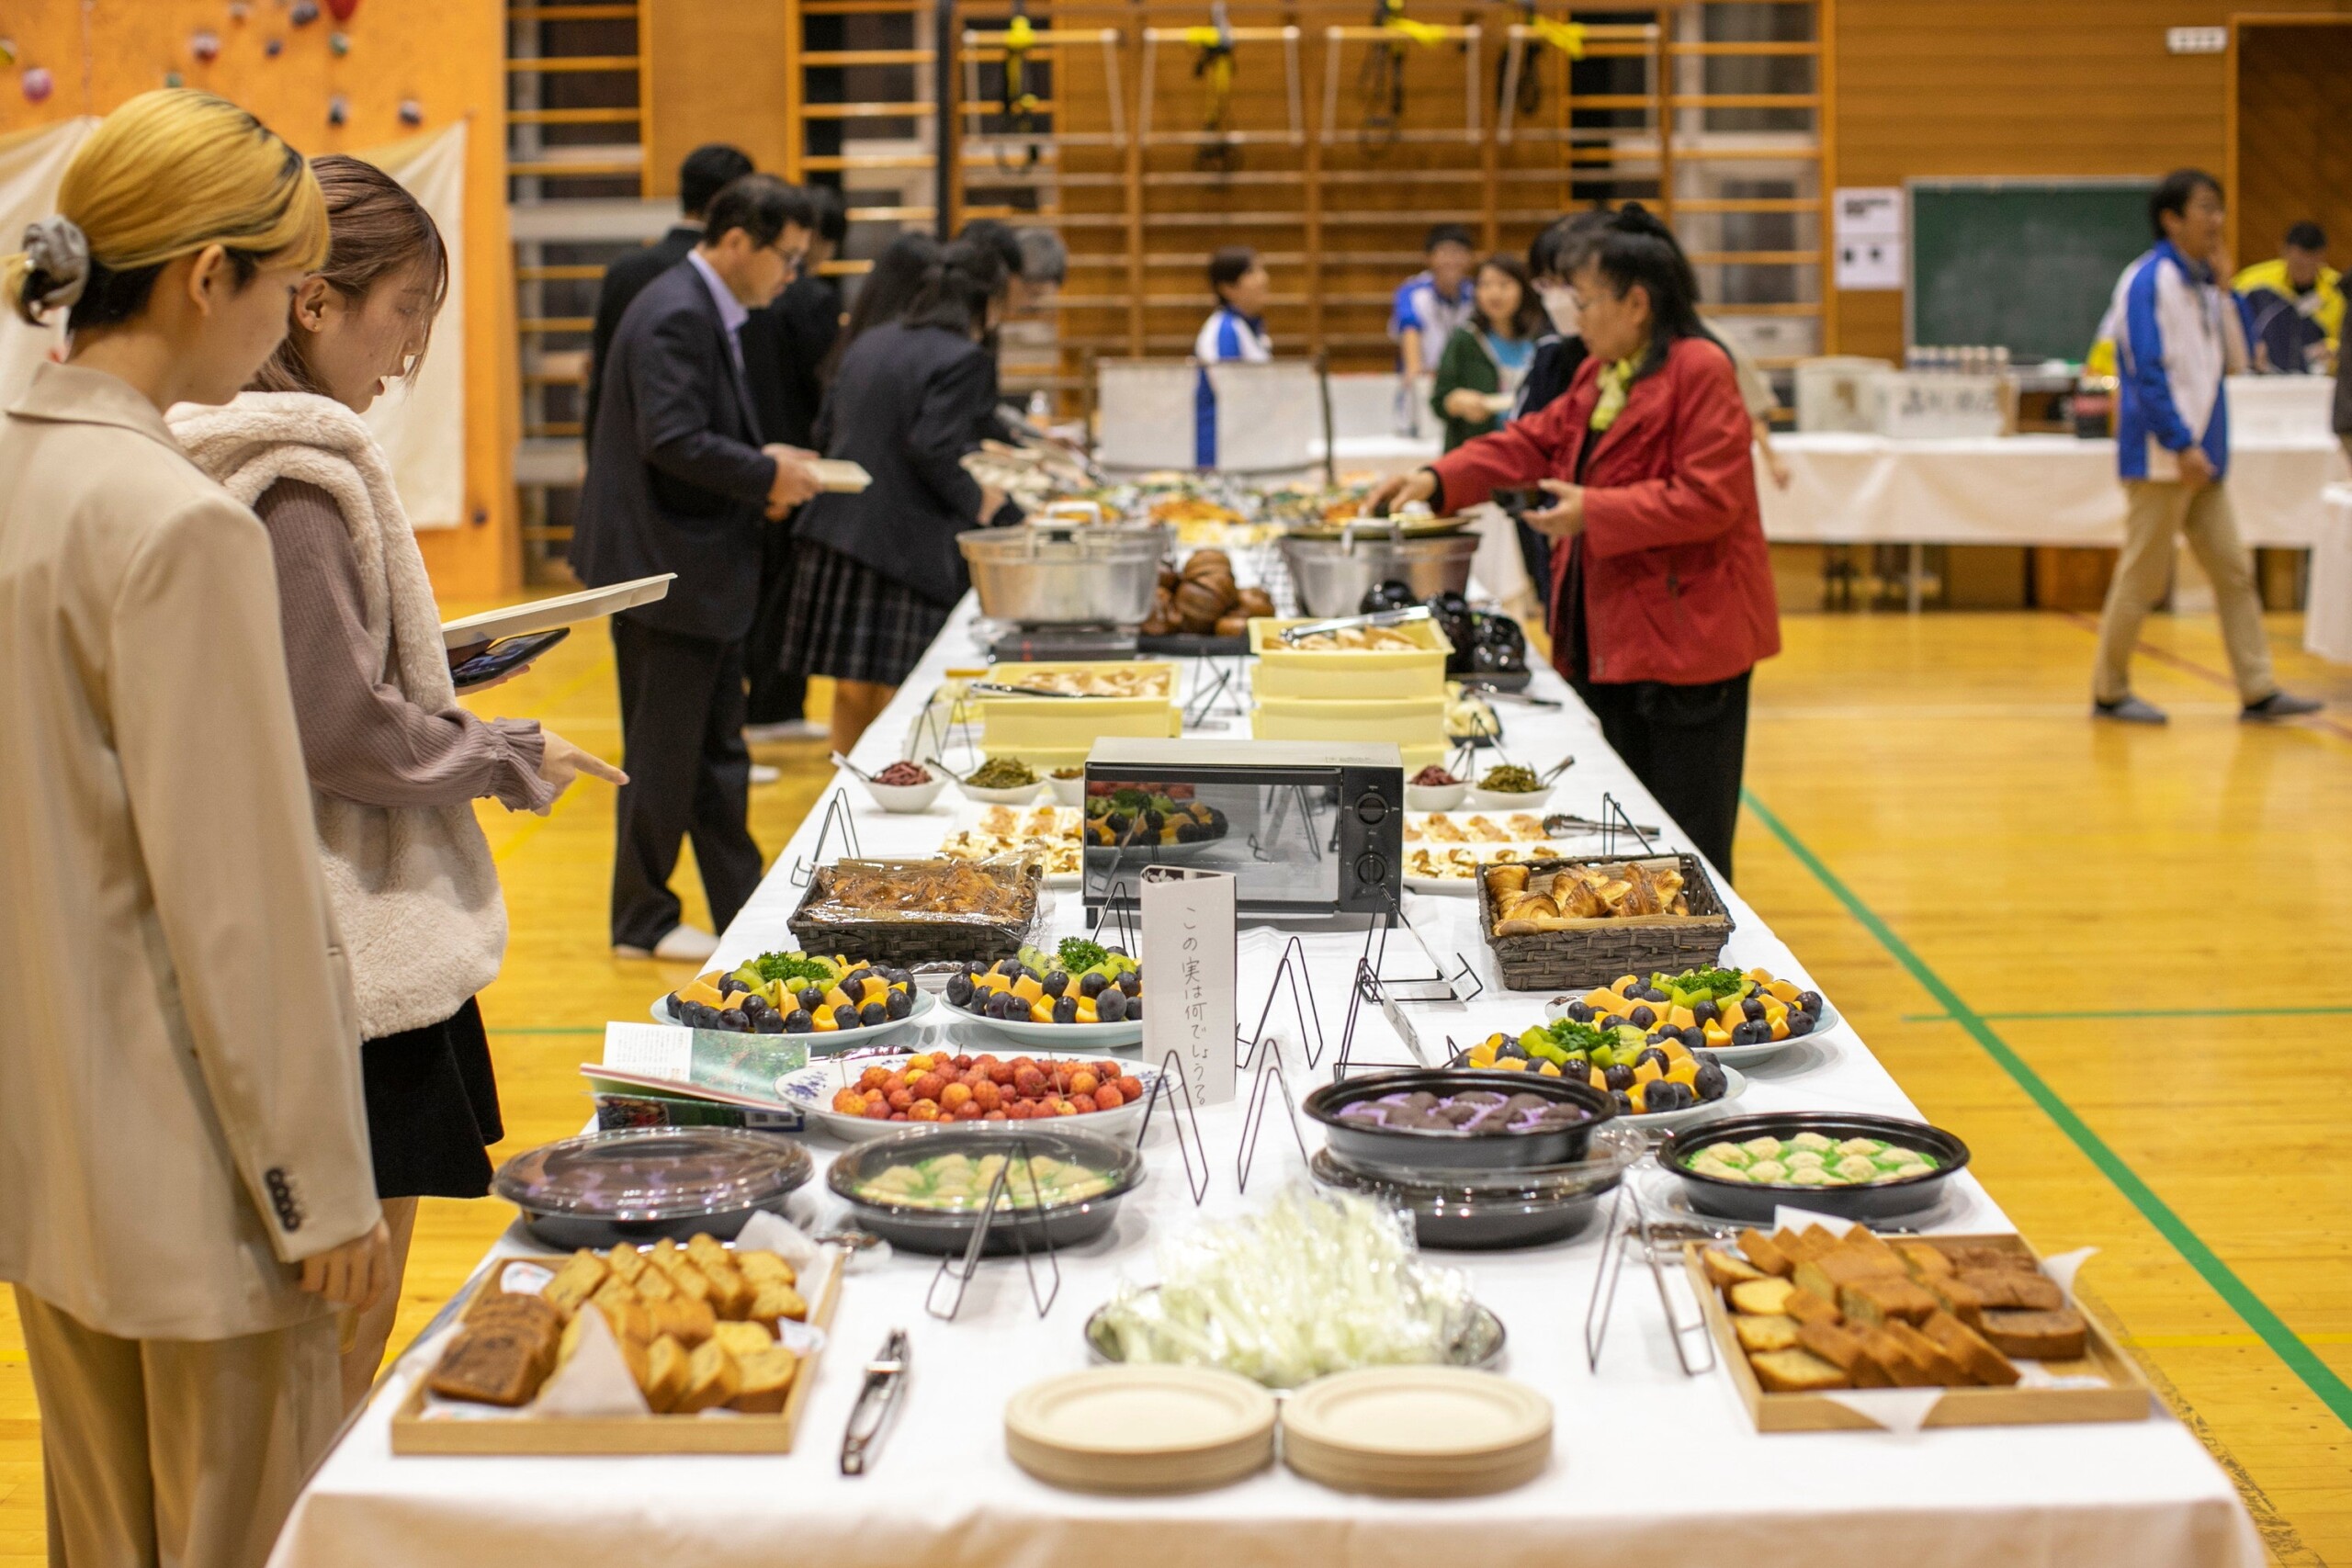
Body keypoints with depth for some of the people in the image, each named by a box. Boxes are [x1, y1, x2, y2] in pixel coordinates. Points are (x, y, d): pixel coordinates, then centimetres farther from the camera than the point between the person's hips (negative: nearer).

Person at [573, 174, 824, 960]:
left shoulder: (708, 312, 13)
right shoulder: (675, 317, -19)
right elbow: (672, 440, -28)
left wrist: (765, 465, 5)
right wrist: (767, 475, -17)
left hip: (704, 568, 11)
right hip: (664, 569, -10)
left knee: (718, 753, 15)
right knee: (663, 755, 1)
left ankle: (744, 913, 23)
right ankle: (643, 921, 13)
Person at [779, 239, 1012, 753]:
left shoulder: (869, 344, 15)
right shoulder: (964, 359, -10)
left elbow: (827, 428, 18)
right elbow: (933, 449, -19)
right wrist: (976, 502, -3)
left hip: (836, 534, 8)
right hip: (906, 548, -8)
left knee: (853, 691, 14)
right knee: (899, 697, -1)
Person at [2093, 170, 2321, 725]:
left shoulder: (2201, 283, 13)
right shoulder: (2148, 280, -11)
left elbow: (2235, 356, 13)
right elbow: (2146, 371, -17)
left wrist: (2224, 291, 3)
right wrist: (2181, 445, -21)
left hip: (2202, 456, 8)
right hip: (2162, 454, -8)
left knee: (2234, 571, 5)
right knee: (2143, 577, -2)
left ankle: (2258, 691, 7)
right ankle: (2109, 691, 9)